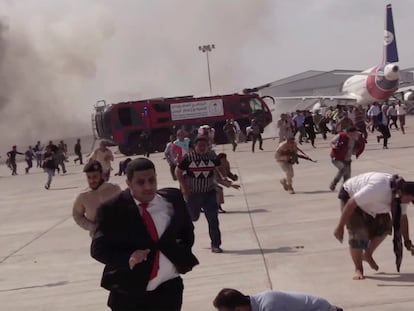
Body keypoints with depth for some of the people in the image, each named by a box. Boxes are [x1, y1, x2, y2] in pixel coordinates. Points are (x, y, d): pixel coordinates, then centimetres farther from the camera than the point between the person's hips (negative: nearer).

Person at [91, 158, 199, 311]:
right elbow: (98, 248, -10)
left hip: (169, 289, 3)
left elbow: (187, 230, 17)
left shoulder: (172, 199, 0)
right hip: (129, 294, -3)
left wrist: (183, 254, 0)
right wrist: (127, 259, -26)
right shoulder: (112, 210, -11)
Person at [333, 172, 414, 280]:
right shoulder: (378, 189, -42)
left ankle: (367, 255, 16)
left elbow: (402, 217, -2)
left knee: (385, 226, -3)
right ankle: (358, 269, -1)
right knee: (357, 233, -17)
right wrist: (340, 227, -32)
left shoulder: (402, 194, -18)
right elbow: (351, 204, -37)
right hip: (350, 196, -7)